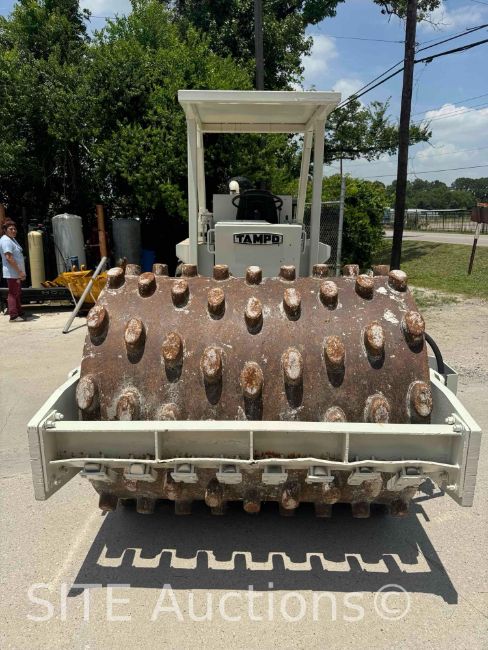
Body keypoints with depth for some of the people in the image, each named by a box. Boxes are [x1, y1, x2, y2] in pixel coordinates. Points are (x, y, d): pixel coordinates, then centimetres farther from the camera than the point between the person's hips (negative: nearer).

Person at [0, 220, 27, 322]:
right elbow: (9, 258, -24)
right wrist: (20, 272, -24)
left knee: (17, 293, 16)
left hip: (17, 273, 10)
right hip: (12, 273, -10)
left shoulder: (12, 239, 16)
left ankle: (19, 313, 25)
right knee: (13, 293, -6)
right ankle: (13, 316, -2)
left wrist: (21, 272, 19)